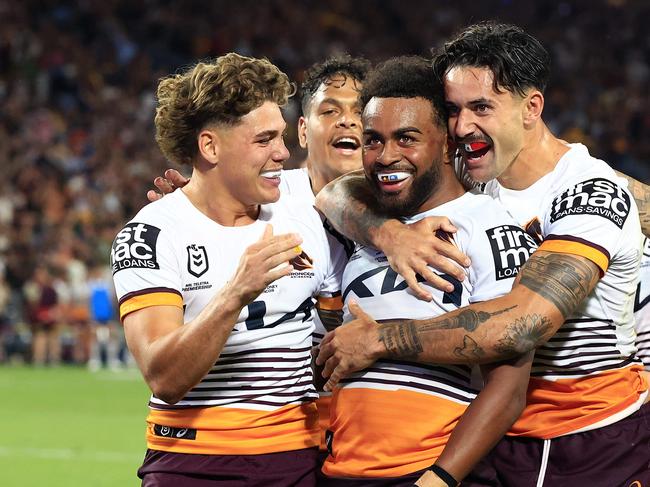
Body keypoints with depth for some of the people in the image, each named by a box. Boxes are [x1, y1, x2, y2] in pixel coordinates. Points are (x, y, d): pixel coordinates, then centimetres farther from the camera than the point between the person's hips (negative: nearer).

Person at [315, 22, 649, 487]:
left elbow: (521, 323, -30)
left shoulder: (593, 195, -17)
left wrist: (378, 339, -24)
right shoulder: (470, 180, 2)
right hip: (497, 443, 5)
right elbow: (336, 195, 1)